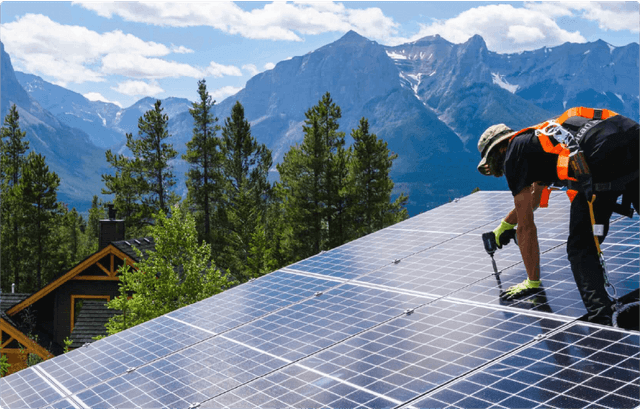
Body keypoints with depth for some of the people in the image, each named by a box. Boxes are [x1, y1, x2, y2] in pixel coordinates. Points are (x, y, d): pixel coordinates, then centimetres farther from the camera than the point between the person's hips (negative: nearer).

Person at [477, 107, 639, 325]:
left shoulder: (514, 154, 15)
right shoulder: (539, 137, 38)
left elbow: (526, 227, 16)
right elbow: (533, 199, 57)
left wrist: (532, 282, 26)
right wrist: (504, 225, 72)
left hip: (602, 163, -8)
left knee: (581, 248, 6)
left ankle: (600, 319, -5)